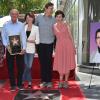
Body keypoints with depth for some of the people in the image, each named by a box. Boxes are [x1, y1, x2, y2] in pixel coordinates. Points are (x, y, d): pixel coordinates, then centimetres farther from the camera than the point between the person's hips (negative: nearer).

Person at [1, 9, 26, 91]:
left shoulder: (21, 25, 3)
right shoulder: (6, 25, 4)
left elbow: (23, 37, -2)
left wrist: (24, 48, -12)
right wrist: (7, 45, -11)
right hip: (9, 48, 0)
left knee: (20, 66, 4)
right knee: (10, 67, 5)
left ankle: (19, 84, 18)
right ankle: (13, 84, 15)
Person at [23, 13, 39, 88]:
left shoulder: (36, 28, 2)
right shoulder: (23, 27, 6)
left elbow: (37, 41, -2)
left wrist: (29, 40, -11)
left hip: (31, 49, 0)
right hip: (24, 49, 1)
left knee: (28, 66, 2)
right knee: (26, 66, -1)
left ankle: (23, 80, 16)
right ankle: (29, 82, 12)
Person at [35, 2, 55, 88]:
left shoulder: (53, 19, 4)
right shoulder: (39, 17, 3)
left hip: (49, 44, 0)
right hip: (40, 43, 0)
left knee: (49, 63, 2)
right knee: (42, 63, 5)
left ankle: (49, 81, 10)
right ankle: (43, 81, 13)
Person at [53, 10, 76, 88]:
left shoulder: (66, 25, 4)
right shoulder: (54, 26, 8)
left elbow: (70, 36, 3)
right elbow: (55, 37, 12)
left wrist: (74, 47, -1)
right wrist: (55, 48, 8)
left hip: (68, 44, -1)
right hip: (59, 46, 2)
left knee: (67, 63, 2)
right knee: (60, 64, 4)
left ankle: (66, 81, 12)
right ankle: (61, 81, 16)